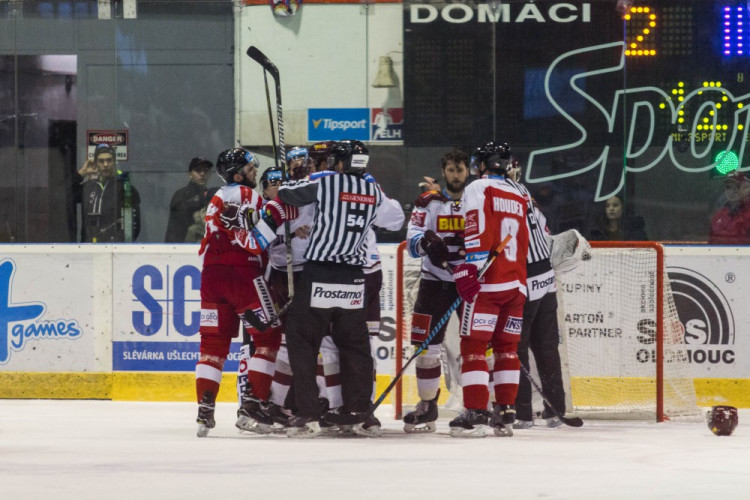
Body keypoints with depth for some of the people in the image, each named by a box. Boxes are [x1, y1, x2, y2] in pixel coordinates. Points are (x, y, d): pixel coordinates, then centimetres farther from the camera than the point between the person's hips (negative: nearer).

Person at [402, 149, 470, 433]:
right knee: (427, 345, 0)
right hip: (435, 280, 1)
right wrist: (426, 242, -25)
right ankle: (427, 406, 10)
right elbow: (412, 240, -3)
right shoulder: (429, 202, 5)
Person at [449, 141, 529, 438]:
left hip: (488, 283, -7)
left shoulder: (478, 189, -2)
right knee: (506, 347, 13)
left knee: (473, 346, -6)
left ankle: (476, 414, -14)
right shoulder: (518, 197, 20)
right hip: (516, 283, 7)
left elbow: (477, 231, -16)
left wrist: (469, 269, -20)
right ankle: (505, 414, 11)